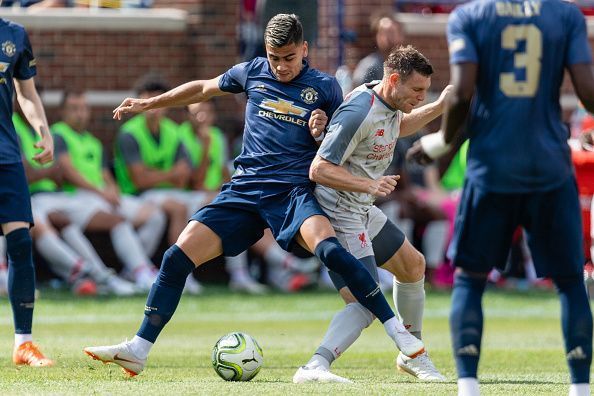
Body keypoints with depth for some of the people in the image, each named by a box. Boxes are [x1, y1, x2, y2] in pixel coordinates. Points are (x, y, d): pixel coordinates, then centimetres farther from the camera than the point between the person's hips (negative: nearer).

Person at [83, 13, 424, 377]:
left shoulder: (325, 87, 3)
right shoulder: (252, 73, 10)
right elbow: (204, 88, 28)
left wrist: (323, 134, -11)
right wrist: (148, 104, 31)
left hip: (295, 192, -3)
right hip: (245, 192, 3)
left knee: (329, 249, -33)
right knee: (177, 258, -9)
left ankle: (397, 330, -27)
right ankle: (138, 350, -1)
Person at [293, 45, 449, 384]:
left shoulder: (389, 102, 3)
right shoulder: (360, 113, -26)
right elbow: (319, 169, -27)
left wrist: (438, 108, 19)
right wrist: (369, 185, -37)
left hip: (363, 211, 11)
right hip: (339, 217, -11)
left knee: (413, 266, 25)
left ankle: (412, 355, 41)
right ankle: (315, 368, -35)